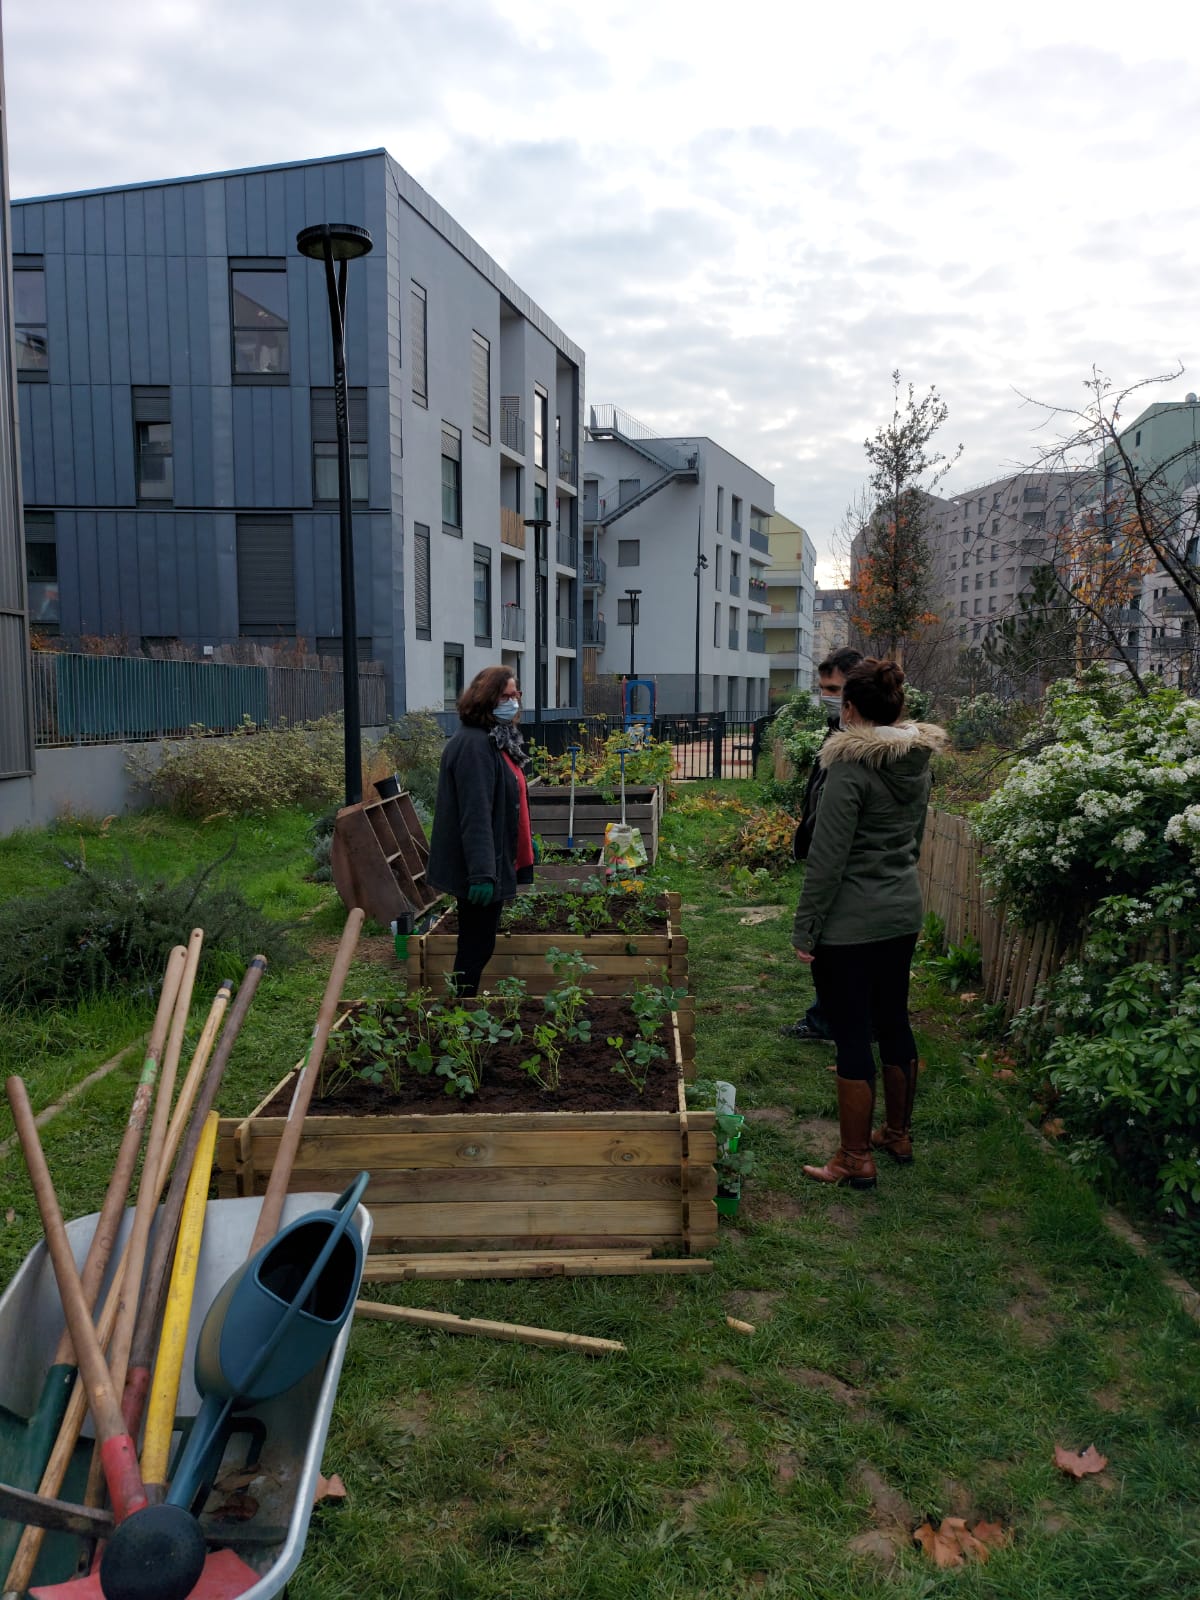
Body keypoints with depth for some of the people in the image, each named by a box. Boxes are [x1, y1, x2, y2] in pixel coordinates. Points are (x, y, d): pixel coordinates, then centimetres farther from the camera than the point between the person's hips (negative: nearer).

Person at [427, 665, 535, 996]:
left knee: (478, 945, 18)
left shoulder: (500, 740, 12)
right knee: (477, 947, 0)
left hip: (494, 865, 10)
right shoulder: (475, 745, -20)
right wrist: (482, 872, -31)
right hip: (480, 869, -10)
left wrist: (524, 850, 27)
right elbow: (475, 815, -27)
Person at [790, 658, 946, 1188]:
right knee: (894, 1023, 19)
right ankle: (898, 1135, 35)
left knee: (852, 1036, 2)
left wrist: (804, 929, -13)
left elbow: (827, 858, -19)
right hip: (903, 915, 8)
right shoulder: (919, 762, 5)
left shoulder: (851, 767, -19)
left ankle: (855, 1160, 13)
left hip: (849, 924, -8)